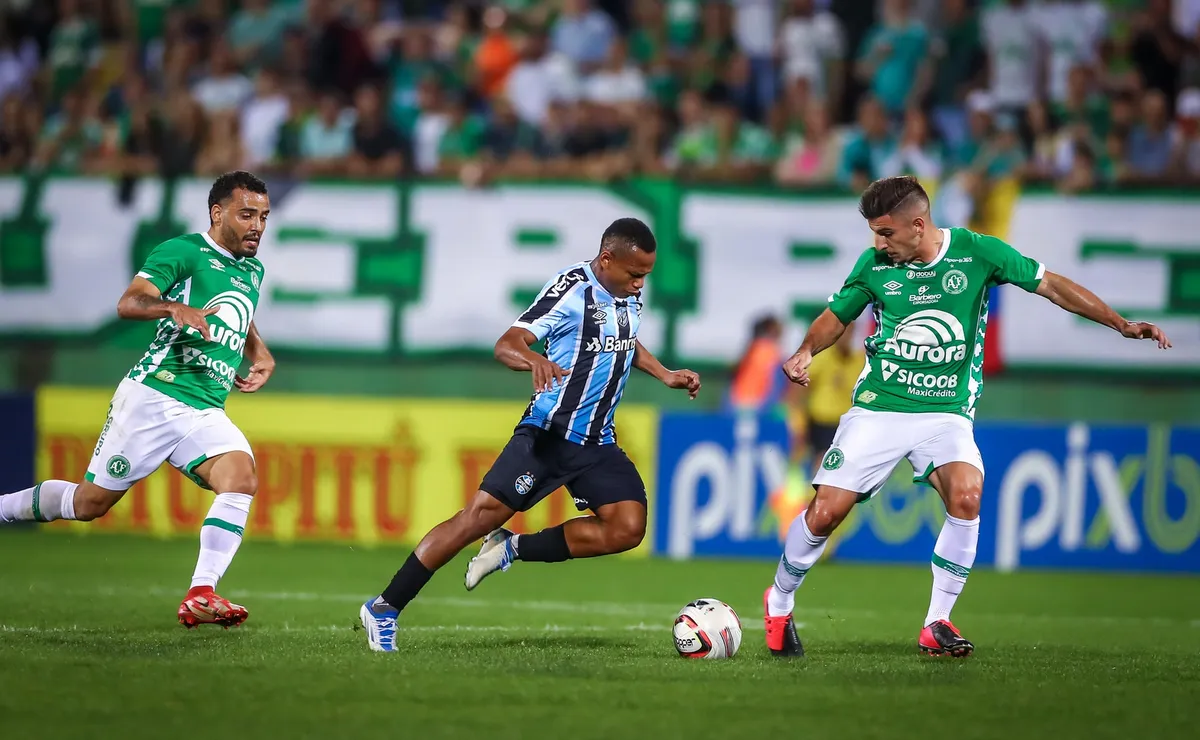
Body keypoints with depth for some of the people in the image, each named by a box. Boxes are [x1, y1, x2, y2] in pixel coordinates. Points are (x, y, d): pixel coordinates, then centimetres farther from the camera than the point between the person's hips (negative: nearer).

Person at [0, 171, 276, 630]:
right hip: (153, 397, -6)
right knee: (90, 502, 1)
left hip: (205, 413, 6)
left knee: (241, 477, -23)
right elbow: (128, 303, -20)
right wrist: (175, 307, -39)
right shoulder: (183, 252, -7)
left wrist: (260, 355, 21)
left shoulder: (251, 271, 17)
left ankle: (201, 597, -27)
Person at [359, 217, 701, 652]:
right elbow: (507, 344, -25)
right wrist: (534, 360, -45)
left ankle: (514, 550, 1)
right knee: (483, 514, -13)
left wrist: (665, 375, 21)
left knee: (628, 529, -14)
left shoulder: (628, 295, 8)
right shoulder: (573, 289, -15)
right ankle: (384, 608, -4)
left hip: (597, 444, 7)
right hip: (548, 432, -6)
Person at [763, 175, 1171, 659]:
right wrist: (806, 352, -7)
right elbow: (837, 315, 13)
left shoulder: (977, 252, -7)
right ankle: (779, 605, 20)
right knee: (825, 512, -8)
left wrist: (1122, 324, -7)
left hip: (946, 414, -1)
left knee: (966, 495, -28)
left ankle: (937, 625, -14)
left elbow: (1051, 285, -1)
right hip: (878, 408, 1)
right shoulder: (874, 265, -2)